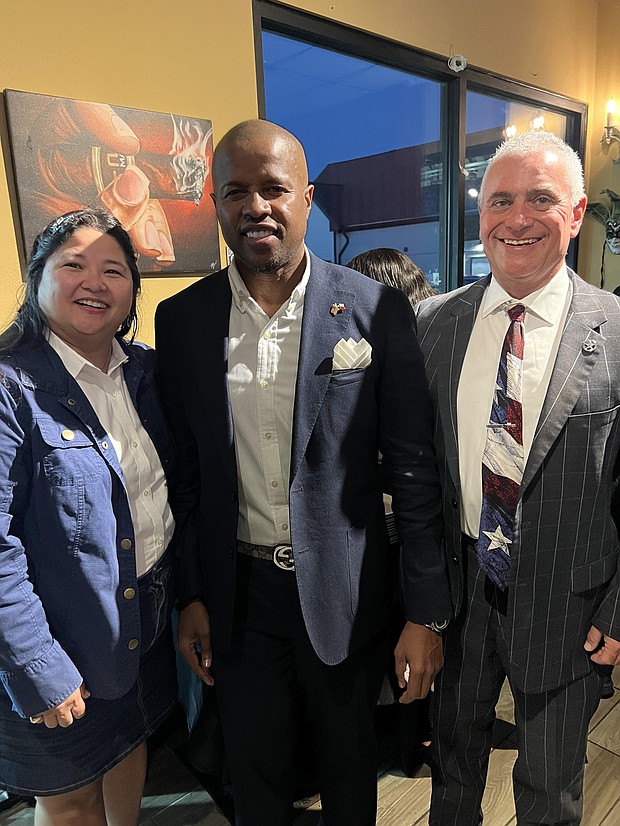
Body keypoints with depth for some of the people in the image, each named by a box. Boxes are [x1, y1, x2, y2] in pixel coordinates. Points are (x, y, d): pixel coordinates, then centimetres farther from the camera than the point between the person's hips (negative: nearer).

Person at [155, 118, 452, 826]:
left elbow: (415, 470, -9)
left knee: (348, 763, 25)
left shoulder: (377, 311, -12)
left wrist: (427, 613, -7)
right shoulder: (181, 319, -4)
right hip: (239, 590, 2)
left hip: (345, 589, -1)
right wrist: (191, 595, 4)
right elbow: (186, 469, 2)